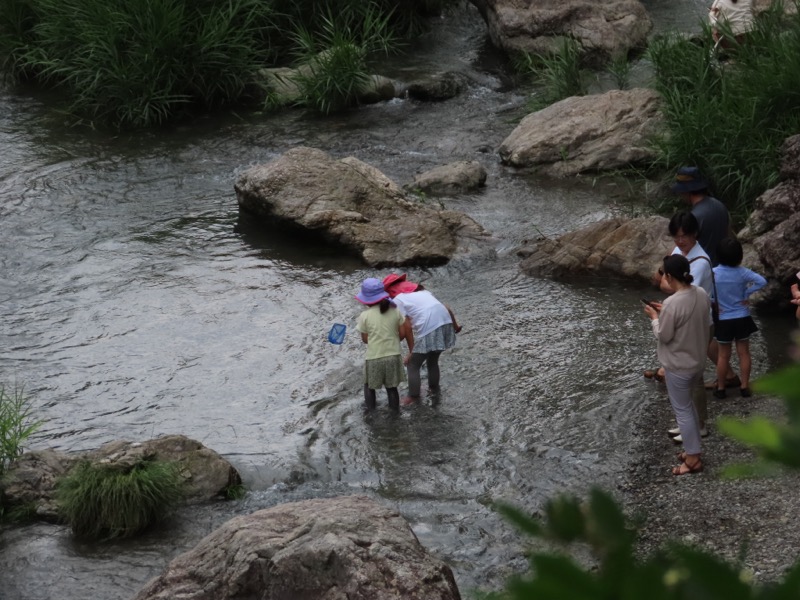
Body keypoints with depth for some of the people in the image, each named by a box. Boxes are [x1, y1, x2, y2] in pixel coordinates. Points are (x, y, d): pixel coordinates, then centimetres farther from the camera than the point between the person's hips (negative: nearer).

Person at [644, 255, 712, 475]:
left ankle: (693, 460, 15)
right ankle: (693, 450, 35)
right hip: (698, 361, 8)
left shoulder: (672, 303, -28)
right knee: (688, 405, 25)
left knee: (682, 410, 7)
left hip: (678, 366, -8)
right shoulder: (702, 294, -4)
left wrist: (655, 317, -2)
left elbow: (664, 336, -19)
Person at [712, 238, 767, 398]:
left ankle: (720, 388, 20)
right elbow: (761, 281, -22)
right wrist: (746, 293, -11)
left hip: (723, 320, 0)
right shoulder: (742, 273, -14)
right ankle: (744, 386, 18)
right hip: (742, 318, 0)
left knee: (723, 355, 12)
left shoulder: (713, 273, -14)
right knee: (744, 353, 13)